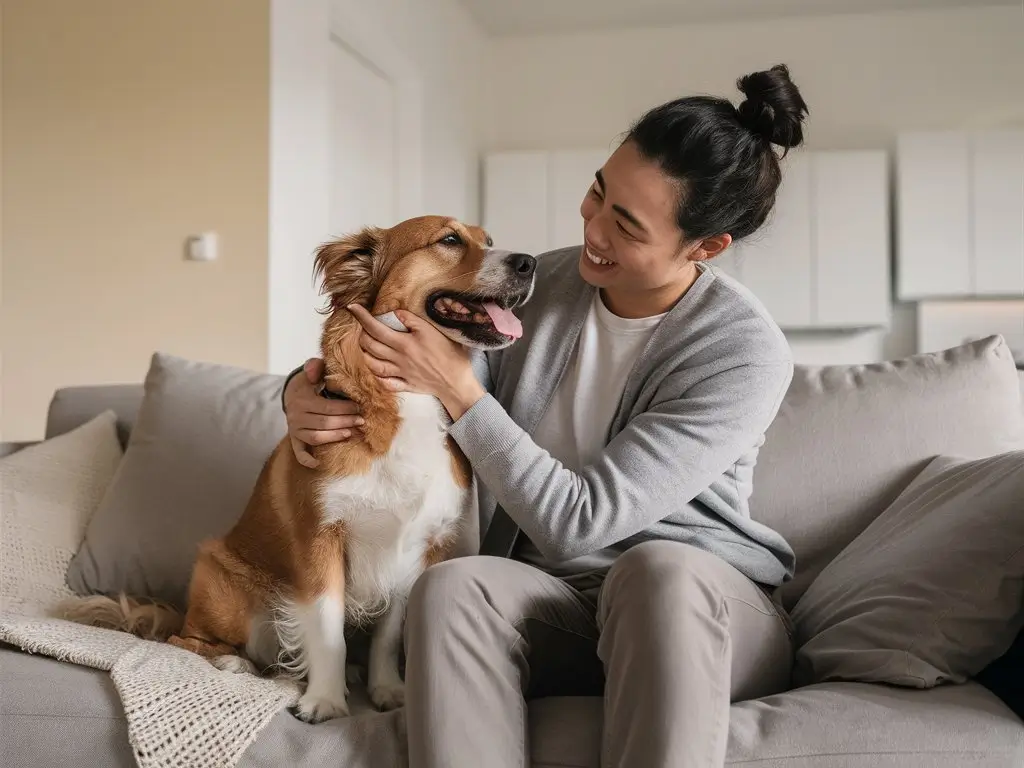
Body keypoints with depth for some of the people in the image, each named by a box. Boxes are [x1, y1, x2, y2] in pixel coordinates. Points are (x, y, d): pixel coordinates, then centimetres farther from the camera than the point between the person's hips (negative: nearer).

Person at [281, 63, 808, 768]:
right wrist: (310, 388, -13)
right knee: (451, 586, -31)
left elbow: (580, 521, -20)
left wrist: (460, 392, -19)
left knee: (663, 568, -39)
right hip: (555, 599, 4)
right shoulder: (537, 285, 0)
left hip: (707, 612, -3)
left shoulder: (747, 354, -17)